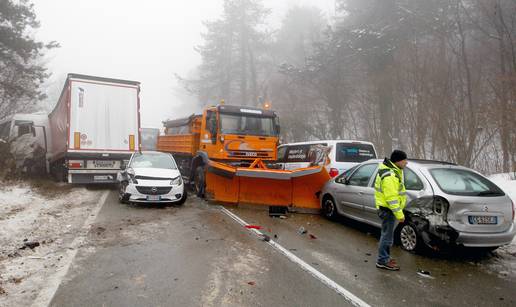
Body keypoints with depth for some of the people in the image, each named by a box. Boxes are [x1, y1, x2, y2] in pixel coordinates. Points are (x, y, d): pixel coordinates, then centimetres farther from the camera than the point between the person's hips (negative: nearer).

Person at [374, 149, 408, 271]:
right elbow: (391, 198, -28)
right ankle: (382, 261, 9)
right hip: (388, 209, -11)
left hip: (388, 208, 11)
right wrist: (399, 214, -25)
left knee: (387, 234, 20)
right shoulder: (389, 176, -27)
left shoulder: (394, 170, 9)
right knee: (387, 235, -2)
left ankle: (385, 257, 33)